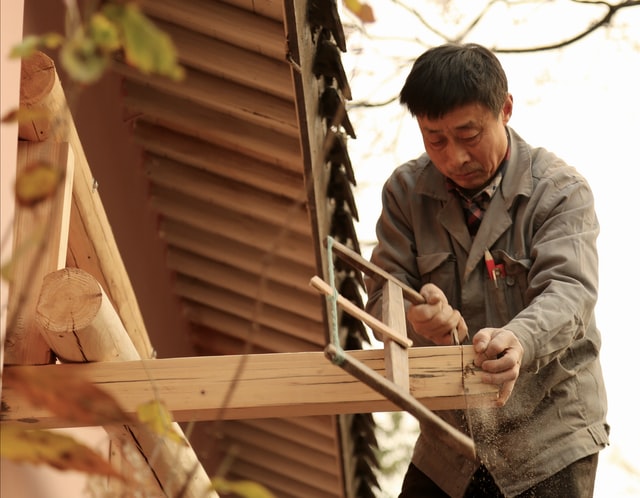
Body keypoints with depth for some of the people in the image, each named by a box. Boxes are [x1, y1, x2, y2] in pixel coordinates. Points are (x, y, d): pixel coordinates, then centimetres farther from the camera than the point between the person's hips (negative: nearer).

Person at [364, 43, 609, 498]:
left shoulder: (560, 190, -9)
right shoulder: (406, 191, 2)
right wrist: (415, 316, -26)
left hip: (550, 434, -3)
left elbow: (569, 291, -22)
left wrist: (518, 341, -45)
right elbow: (384, 293, -1)